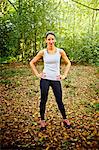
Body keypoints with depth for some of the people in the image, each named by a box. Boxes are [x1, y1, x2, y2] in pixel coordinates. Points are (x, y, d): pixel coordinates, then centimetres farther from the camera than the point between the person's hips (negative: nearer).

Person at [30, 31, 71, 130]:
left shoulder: (60, 51, -2)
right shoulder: (42, 52, -2)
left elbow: (68, 63, 10)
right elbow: (32, 63, 7)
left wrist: (64, 75, 3)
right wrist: (37, 74, 0)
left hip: (56, 80, 0)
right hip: (45, 79, 0)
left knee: (59, 101, 7)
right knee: (43, 100, 8)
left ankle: (65, 119, 29)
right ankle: (42, 120, 26)